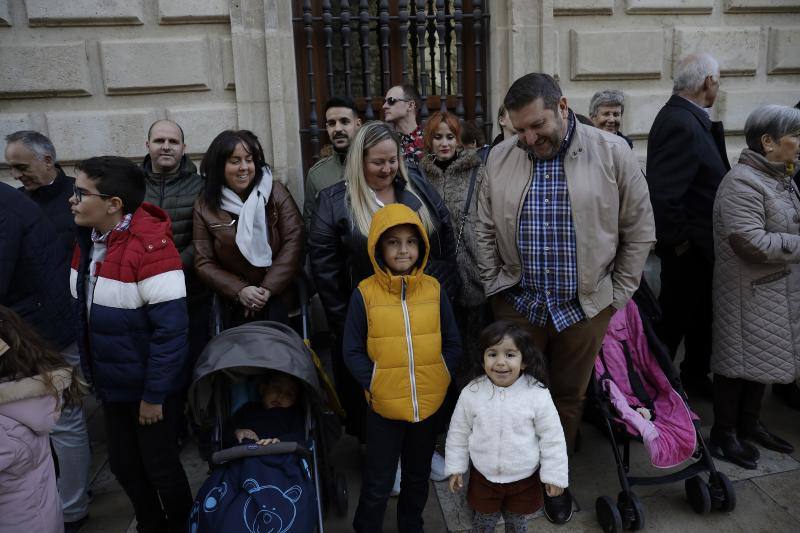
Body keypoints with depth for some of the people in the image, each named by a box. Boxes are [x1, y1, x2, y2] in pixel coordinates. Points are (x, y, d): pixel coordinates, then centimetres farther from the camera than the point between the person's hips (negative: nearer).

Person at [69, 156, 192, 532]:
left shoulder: (150, 247, -24)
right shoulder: (88, 241, 1)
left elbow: (171, 329, -24)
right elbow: (84, 315, 11)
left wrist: (154, 394, -19)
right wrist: (90, 371, 12)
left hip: (147, 388, -7)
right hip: (112, 385, 7)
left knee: (160, 467, 10)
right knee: (124, 466, 20)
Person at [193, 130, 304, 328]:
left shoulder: (275, 192, -3)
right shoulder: (204, 207, 1)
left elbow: (293, 241, -10)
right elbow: (204, 263, 1)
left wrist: (268, 289, -16)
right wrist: (239, 291, -13)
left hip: (279, 301, -1)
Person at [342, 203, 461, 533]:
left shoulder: (434, 289, -4)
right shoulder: (364, 294, -12)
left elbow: (452, 344, 3)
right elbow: (352, 351, -7)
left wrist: (441, 379, -8)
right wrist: (374, 385, -16)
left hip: (430, 405, 3)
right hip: (384, 407, -3)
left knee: (418, 477, 24)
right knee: (378, 484, 12)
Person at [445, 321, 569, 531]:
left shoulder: (537, 394, -20)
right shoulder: (471, 393, -16)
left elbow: (552, 437, -11)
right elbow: (458, 432, -2)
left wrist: (554, 475, -7)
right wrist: (455, 468, 2)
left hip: (524, 479, 0)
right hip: (483, 477, 1)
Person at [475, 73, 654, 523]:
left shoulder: (613, 153, -8)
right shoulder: (501, 157, -1)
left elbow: (639, 232, -1)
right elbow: (486, 229, 6)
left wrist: (617, 296, -1)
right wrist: (496, 285, 2)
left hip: (585, 307, -1)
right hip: (518, 304, 1)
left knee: (569, 396, 15)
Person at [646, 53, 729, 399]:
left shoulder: (685, 117, 8)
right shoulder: (682, 124, -24)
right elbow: (661, 192, -31)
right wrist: (679, 240, -22)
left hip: (700, 244, 10)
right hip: (689, 247, -10)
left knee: (701, 314, 22)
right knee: (675, 318, 5)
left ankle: (695, 377, 40)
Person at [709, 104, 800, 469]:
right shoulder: (742, 183, -19)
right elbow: (751, 241, -26)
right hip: (748, 292, -9)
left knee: (763, 357, 17)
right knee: (738, 359, 2)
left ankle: (749, 424, 32)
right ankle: (723, 434, 16)